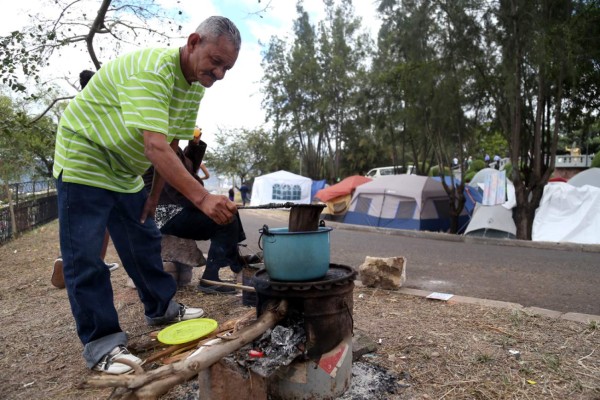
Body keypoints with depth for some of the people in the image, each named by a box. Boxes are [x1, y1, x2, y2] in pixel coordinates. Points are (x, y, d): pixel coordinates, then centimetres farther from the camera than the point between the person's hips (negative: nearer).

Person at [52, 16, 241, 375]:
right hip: (84, 160, -8)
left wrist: (155, 195, 3)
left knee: (144, 243, 12)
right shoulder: (150, 70, -31)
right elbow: (155, 147, -42)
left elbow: (171, 145, 3)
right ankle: (100, 342, 3)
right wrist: (202, 197, -50)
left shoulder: (196, 85, -3)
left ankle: (161, 308, 27)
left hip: (125, 171, 8)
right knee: (85, 256, -7)